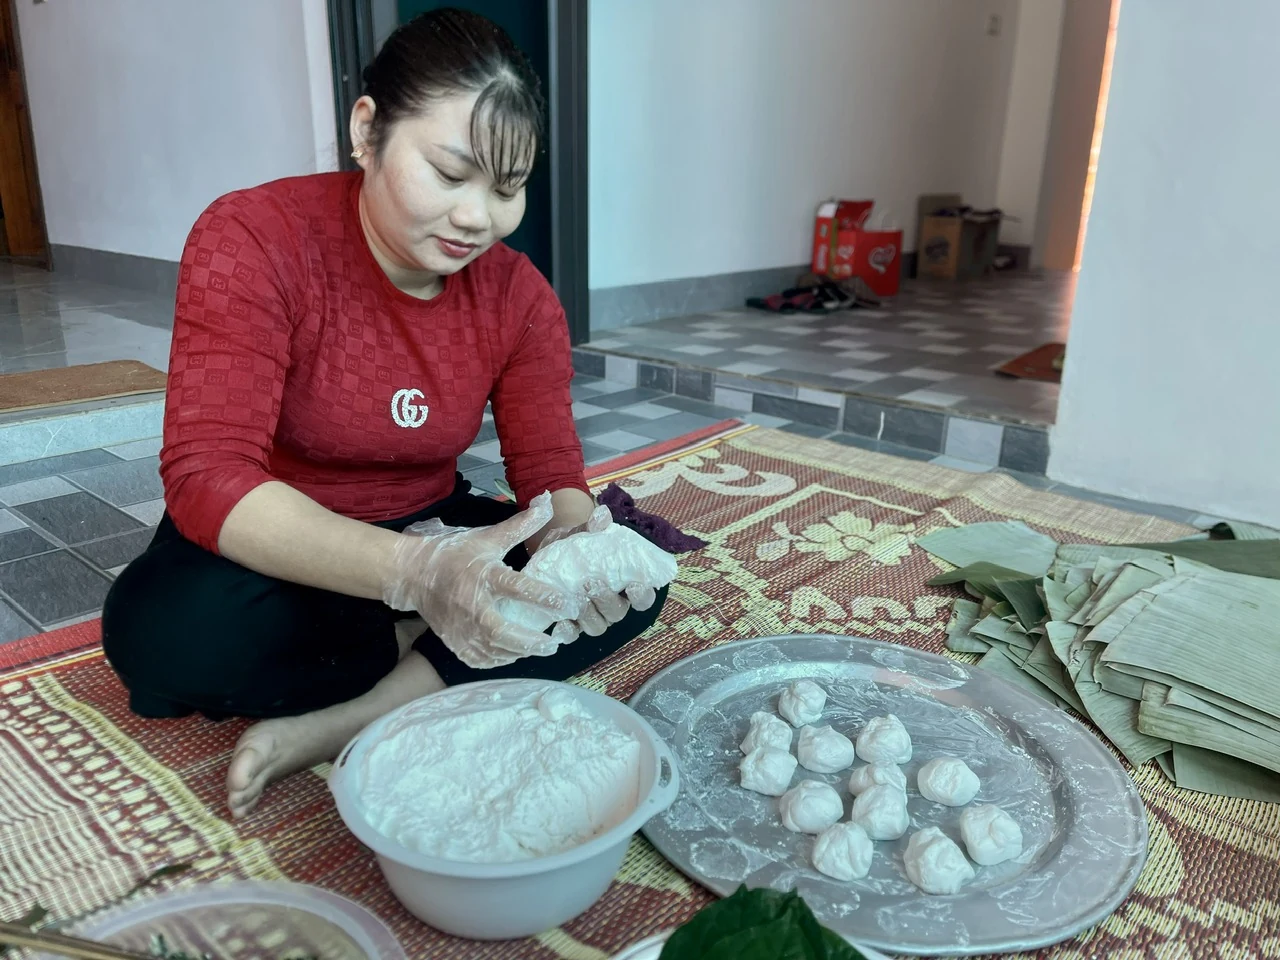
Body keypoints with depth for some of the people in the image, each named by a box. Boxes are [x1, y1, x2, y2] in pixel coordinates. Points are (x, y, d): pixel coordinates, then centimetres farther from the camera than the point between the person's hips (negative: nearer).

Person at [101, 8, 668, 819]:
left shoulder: (521, 296, -9)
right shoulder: (251, 242, -20)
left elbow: (553, 474, -10)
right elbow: (207, 478, -29)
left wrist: (573, 537, -37)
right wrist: (414, 572, -46)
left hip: (427, 533, 3)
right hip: (272, 552, -2)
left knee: (634, 573, -17)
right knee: (166, 632, -35)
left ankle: (339, 726, -24)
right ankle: (437, 656, -10)